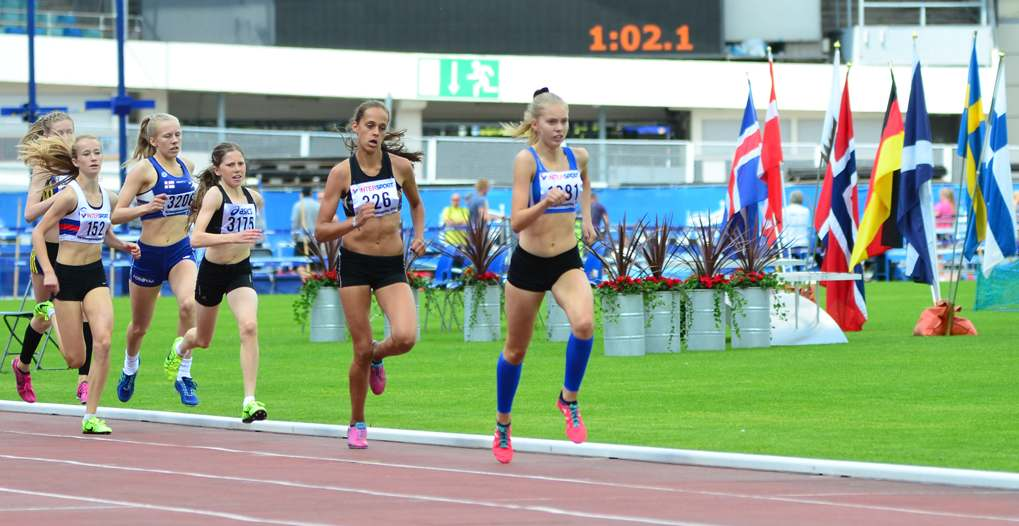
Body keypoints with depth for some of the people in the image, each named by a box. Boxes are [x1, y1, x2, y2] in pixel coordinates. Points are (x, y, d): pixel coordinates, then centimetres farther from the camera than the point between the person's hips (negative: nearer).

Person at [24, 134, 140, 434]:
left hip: (95, 274, 5)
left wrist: (123, 246, 5)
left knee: (103, 342, -18)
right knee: (75, 359, 0)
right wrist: (48, 272, -19)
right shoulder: (69, 195, -13)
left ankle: (91, 417, -10)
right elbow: (38, 233, -11)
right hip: (67, 274, -5)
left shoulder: (108, 198, 6)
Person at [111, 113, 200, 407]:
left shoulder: (187, 166, 4)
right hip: (149, 253, -2)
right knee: (139, 326, 14)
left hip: (181, 250, 3)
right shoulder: (144, 170, -12)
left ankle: (183, 374, -17)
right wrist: (146, 208, -32)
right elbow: (116, 215, -17)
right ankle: (129, 369, 46)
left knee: (188, 304, -28)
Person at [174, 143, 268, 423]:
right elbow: (196, 239, -29)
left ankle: (250, 401, -25)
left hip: (241, 272, 3)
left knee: (249, 327, -23)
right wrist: (232, 237, -39)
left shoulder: (254, 198, 1)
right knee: (202, 339, 18)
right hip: (213, 271, -3)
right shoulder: (214, 194, -17)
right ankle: (180, 348, 58)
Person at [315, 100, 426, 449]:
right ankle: (357, 424, 21)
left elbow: (416, 203, 21)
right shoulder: (342, 172, -7)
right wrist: (354, 223, -24)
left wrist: (419, 236, 4)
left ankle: (377, 357, 16)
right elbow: (320, 231, -7)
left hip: (392, 266, 2)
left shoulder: (401, 166, -1)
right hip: (355, 263, -1)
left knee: (405, 337, -21)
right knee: (361, 349, 0)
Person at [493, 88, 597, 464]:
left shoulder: (577, 157, 1)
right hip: (529, 263, -3)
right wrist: (545, 203, -36)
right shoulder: (526, 159, -13)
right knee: (516, 350, 11)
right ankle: (502, 425, 32)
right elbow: (516, 221, -21)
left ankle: (569, 398, -5)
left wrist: (586, 218, 19)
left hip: (567, 262, 3)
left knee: (584, 324, -27)